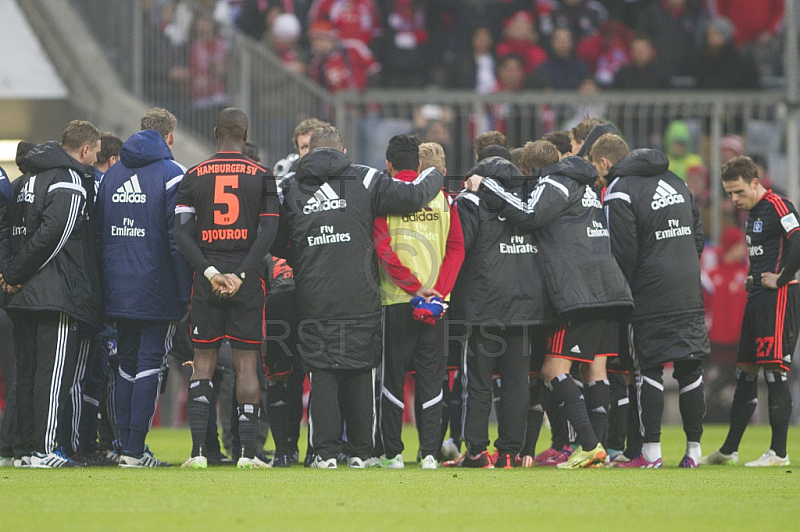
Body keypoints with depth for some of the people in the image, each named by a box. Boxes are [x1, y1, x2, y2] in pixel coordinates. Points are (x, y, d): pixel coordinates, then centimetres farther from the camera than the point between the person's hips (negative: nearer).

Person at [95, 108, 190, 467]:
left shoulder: (111, 175, 13)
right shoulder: (171, 175, -6)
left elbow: (99, 234, 14)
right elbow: (178, 238, -11)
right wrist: (185, 294, -8)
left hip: (117, 291, 5)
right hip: (156, 292, -5)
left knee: (127, 365, 13)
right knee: (150, 364, -4)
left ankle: (126, 447, 11)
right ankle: (135, 451, -9)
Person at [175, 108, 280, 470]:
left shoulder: (194, 177, 5)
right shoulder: (261, 177, 2)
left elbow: (182, 233, -5)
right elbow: (268, 233, -7)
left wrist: (211, 272, -9)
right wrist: (240, 275, -10)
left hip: (206, 278, 1)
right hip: (247, 279, -1)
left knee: (203, 362, 6)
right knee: (246, 364, 2)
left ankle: (198, 450, -1)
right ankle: (247, 450, -3)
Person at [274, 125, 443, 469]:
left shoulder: (292, 191, 7)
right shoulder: (364, 181, 0)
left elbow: (277, 245, 13)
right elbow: (412, 196, -5)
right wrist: (433, 176, 15)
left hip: (315, 301, 1)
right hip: (360, 299, -1)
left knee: (322, 375, 4)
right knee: (361, 374, 7)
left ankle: (325, 452, -2)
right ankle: (360, 452, 9)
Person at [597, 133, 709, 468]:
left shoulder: (619, 193, -8)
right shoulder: (676, 182, 15)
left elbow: (623, 253, -13)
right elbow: (697, 234, 18)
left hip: (651, 296, -6)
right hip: (690, 295, 6)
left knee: (648, 371, -1)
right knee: (690, 369, 8)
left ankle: (651, 451, -2)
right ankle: (694, 449, 9)